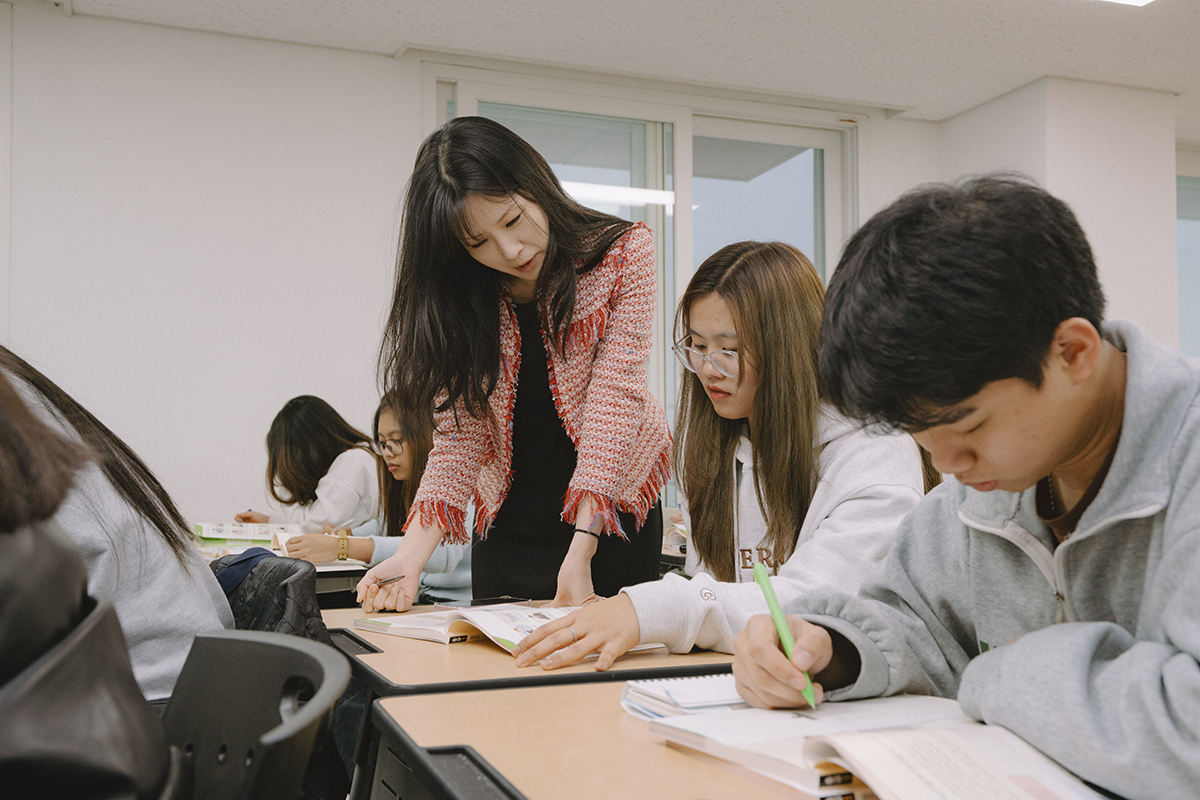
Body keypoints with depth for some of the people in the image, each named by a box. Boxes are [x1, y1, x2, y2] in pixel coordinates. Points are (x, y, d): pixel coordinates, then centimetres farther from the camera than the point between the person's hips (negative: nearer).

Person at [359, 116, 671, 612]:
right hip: (505, 526, 2)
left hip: (610, 518, -2)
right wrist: (411, 556, -24)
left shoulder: (623, 256, -15)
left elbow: (615, 401, -21)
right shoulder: (461, 301, -8)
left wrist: (580, 553, -28)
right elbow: (459, 434, -9)